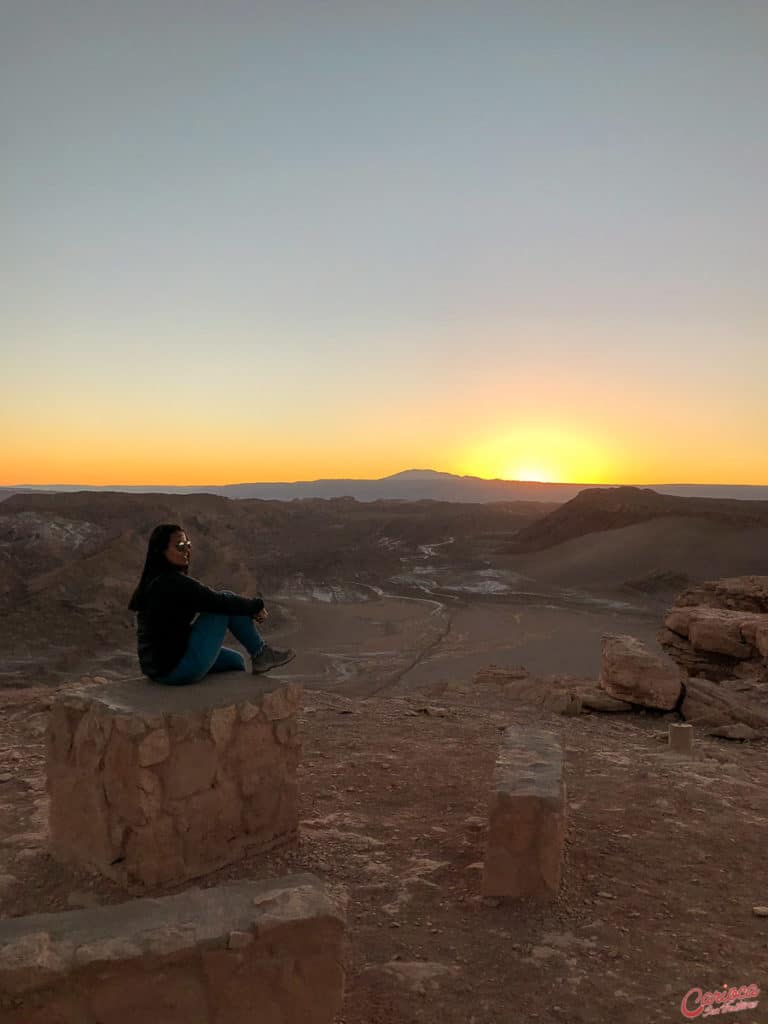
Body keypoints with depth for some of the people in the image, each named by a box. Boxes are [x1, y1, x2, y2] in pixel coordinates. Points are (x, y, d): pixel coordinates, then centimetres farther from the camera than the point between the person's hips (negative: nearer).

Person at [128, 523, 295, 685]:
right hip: (178, 668, -9)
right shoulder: (173, 582, -19)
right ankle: (261, 654, 7)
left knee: (235, 661, 23)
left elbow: (207, 601, 14)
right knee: (227, 602, -4)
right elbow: (220, 602, -16)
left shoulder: (154, 581, 11)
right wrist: (256, 605, 0)